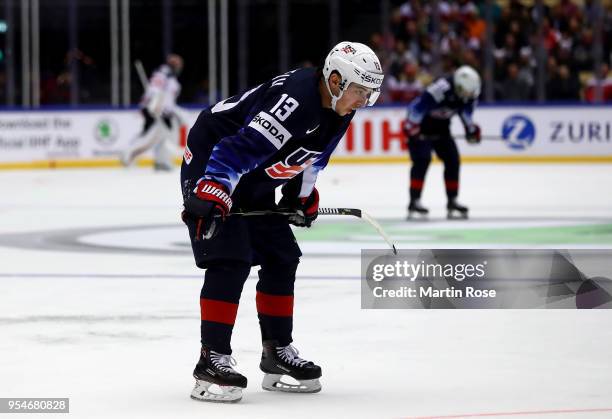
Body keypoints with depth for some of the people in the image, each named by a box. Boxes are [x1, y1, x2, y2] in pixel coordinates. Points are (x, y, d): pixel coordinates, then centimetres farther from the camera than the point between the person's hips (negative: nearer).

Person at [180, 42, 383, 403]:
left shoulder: (337, 111, -1)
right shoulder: (294, 99, -32)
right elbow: (238, 147, -36)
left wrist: (304, 195, 18)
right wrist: (211, 193, -40)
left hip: (252, 184, 10)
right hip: (208, 167, -10)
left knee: (281, 258, 10)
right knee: (231, 260, -19)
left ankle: (278, 352, 21)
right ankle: (213, 360, -16)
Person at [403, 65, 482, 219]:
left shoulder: (468, 92, -10)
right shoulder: (441, 88, -35)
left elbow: (465, 107, 10)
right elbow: (417, 106, -34)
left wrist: (471, 128, 9)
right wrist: (411, 128, -31)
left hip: (440, 127, 8)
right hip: (420, 125, -8)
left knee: (452, 160, 2)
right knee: (422, 160, -20)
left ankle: (452, 201, 10)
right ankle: (414, 201, -19)